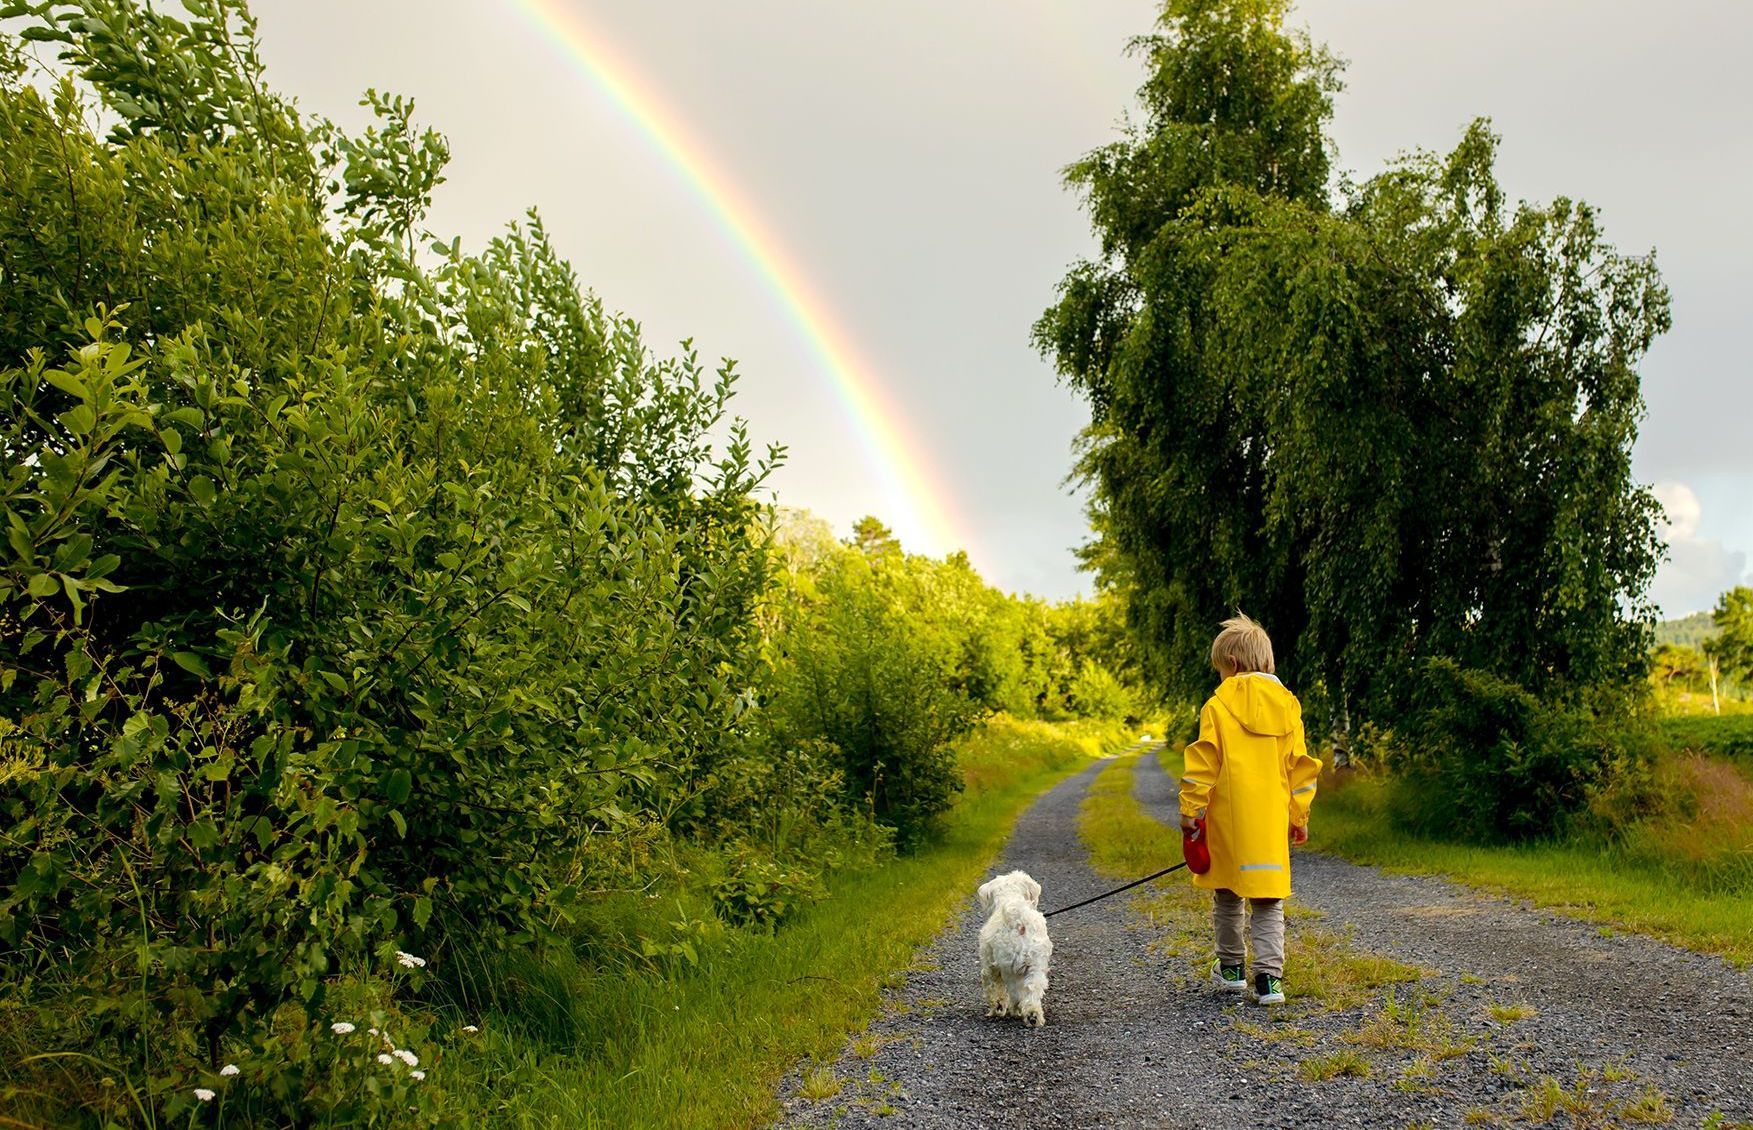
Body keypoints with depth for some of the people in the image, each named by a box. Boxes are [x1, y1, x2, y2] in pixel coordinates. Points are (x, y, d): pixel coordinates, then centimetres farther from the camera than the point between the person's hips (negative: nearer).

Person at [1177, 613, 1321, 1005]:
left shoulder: (1218, 705, -6)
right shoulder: (1287, 704, 6)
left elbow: (1203, 762, -9)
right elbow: (1300, 766, 10)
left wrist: (1190, 808, -2)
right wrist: (1299, 816, 17)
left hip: (1228, 818, -2)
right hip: (1271, 823, 3)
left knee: (1227, 893, 14)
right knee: (1268, 899, 5)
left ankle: (1231, 967, 26)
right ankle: (1269, 977, -3)